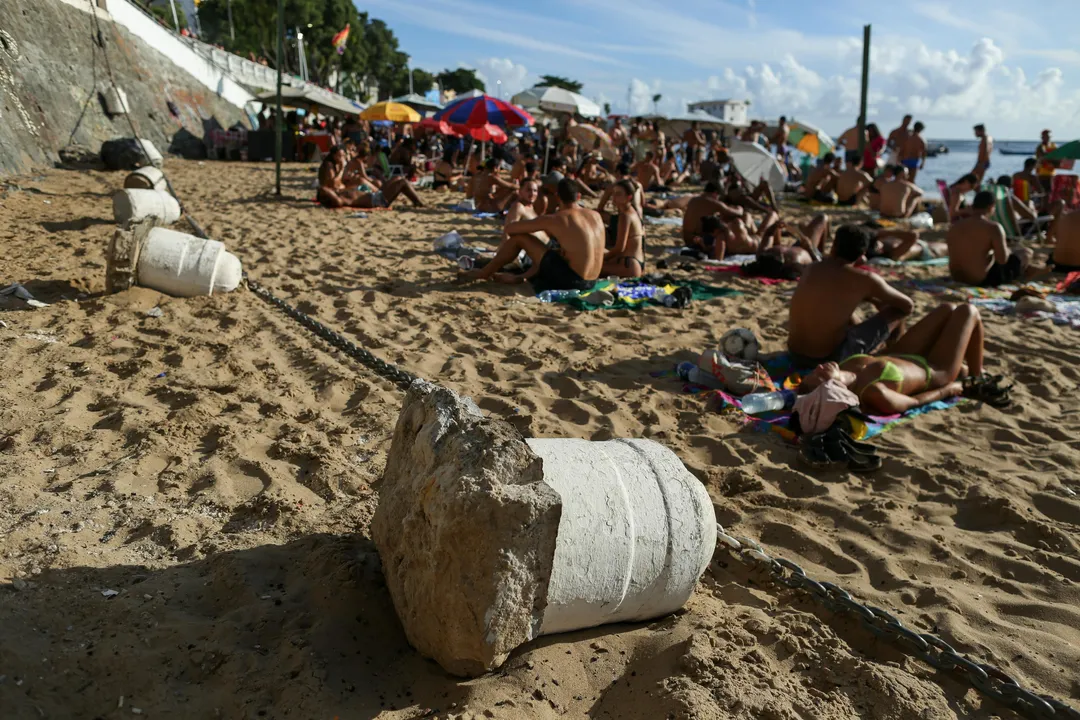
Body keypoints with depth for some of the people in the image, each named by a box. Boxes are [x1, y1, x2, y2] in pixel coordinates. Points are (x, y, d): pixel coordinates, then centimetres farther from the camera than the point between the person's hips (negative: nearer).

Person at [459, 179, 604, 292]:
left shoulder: (553, 220, -8)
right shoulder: (596, 216, 8)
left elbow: (509, 228, 0)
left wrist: (504, 244, 23)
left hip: (570, 280, -6)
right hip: (590, 282, 7)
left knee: (519, 237, 4)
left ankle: (484, 273, 19)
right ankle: (522, 277, 36)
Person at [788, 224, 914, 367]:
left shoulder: (811, 269, 6)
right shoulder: (865, 278, -9)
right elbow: (908, 305, 7)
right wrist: (878, 303, 25)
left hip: (796, 355, 6)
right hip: (831, 358, -6)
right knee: (897, 312, 11)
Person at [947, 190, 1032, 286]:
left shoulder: (955, 226, -1)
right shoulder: (993, 227, -17)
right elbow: (1002, 259, -18)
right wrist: (1005, 249, 5)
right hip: (985, 279, -6)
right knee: (1026, 252, 18)